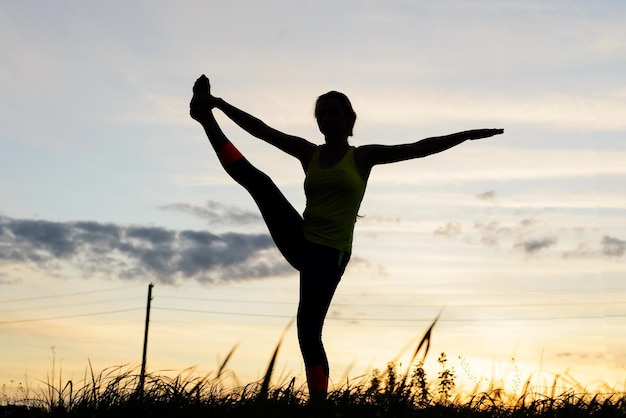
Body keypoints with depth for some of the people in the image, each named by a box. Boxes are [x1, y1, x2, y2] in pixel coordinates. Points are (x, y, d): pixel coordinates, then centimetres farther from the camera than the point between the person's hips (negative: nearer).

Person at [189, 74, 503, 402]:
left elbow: (419, 149, -3)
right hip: (299, 241, 4)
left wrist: (466, 135, -9)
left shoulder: (363, 157, 2)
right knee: (257, 180, -11)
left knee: (308, 329, -10)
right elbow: (261, 130, 6)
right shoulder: (308, 153, 10)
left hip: (330, 253, -3)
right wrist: (220, 104, -1)